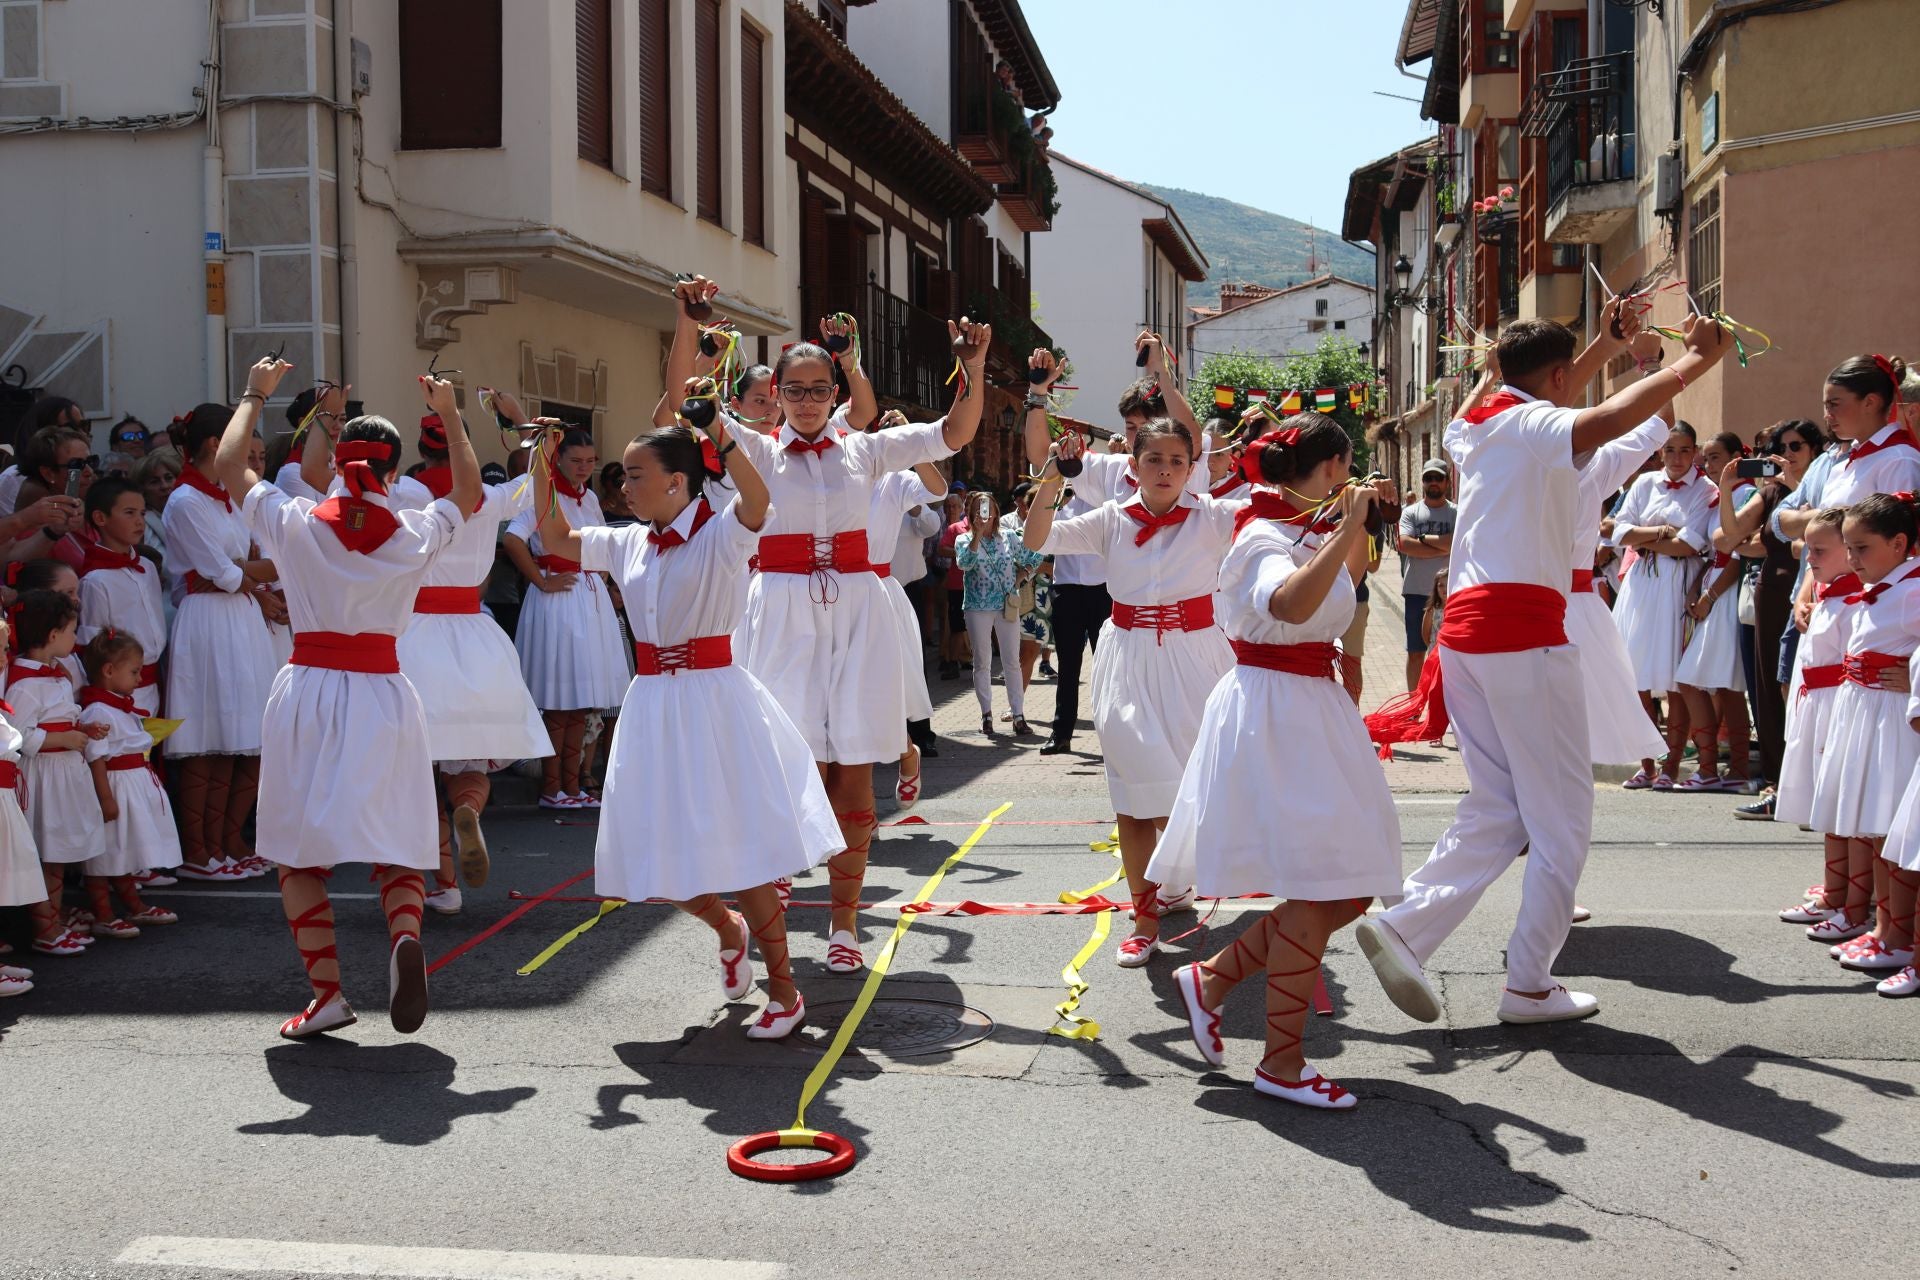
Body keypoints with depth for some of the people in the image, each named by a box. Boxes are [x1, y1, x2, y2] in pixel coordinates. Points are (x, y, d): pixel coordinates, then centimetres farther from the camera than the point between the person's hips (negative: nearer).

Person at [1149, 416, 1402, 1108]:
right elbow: (1290, 603, -37)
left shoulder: (1307, 531, 16)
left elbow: (1349, 580, 38)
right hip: (1274, 717, -10)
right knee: (1317, 894, -10)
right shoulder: (1265, 539, -13)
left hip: (1312, 714, 10)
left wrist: (1356, 522, 25)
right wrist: (1347, 528, -32)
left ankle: (1211, 979, 17)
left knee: (1347, 892, 7)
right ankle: (1281, 1063, -1)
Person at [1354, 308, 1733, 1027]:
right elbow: (1608, 420, -28)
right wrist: (1695, 359, -17)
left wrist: (1605, 348, 46)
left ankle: (1403, 925, 0)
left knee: (1495, 812, 12)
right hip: (1524, 631, -9)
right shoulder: (1536, 427, -7)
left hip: (1466, 631, 9)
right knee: (1563, 818, 1)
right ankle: (1530, 986, 4)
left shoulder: (1484, 422, 18)